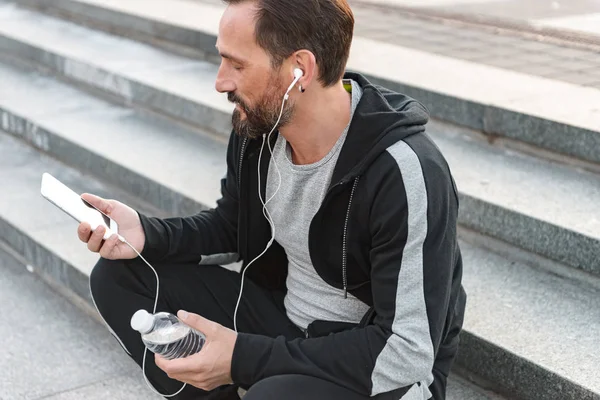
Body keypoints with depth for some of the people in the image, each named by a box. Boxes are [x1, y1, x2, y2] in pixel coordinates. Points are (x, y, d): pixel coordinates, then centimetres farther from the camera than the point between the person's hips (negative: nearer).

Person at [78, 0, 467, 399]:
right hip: (283, 316, 7)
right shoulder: (257, 125, -7)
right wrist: (148, 234, -8)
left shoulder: (403, 173, -29)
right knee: (119, 276, 0)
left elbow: (408, 352, -29)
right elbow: (233, 227, 12)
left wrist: (245, 358, -28)